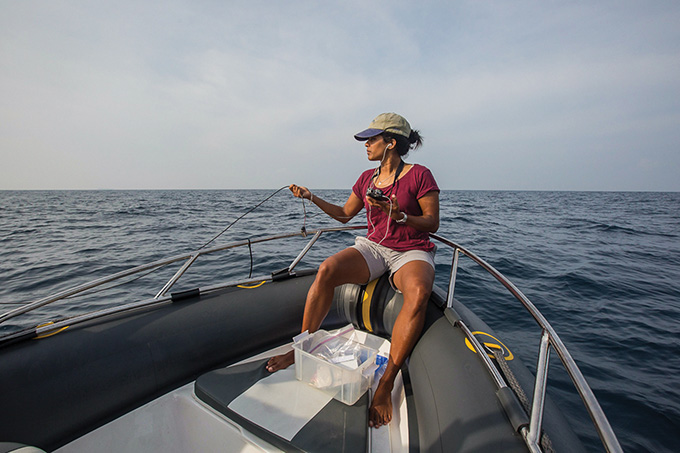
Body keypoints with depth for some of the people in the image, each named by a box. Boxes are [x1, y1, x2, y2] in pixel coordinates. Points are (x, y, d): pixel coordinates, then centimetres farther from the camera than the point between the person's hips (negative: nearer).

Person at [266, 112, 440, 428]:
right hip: (373, 246, 4)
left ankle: (386, 383, -29)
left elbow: (433, 223, -4)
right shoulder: (367, 178, 12)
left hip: (411, 252, -3)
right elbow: (345, 214, 20)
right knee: (327, 269, -26)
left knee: (418, 292, -38)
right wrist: (312, 197, 12)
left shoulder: (419, 175, -4)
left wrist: (401, 216, -22)